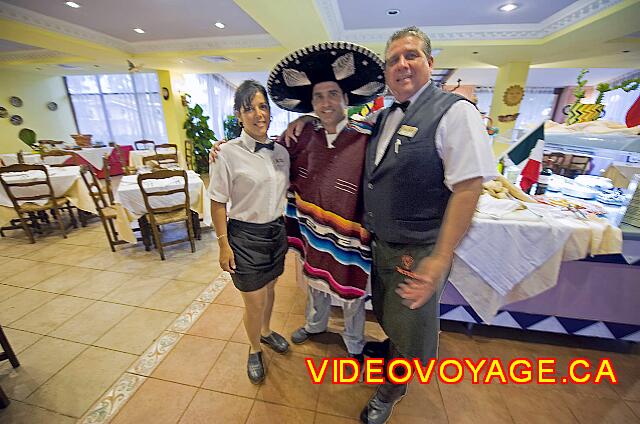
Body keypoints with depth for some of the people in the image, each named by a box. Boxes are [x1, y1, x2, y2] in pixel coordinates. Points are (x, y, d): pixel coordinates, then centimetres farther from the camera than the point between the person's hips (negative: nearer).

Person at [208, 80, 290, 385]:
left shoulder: (280, 151, 1)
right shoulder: (228, 153, -14)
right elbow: (218, 203, -9)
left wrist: (285, 226, 10)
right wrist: (224, 245, -10)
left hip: (277, 231, 5)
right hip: (246, 234, -5)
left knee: (269, 287, 23)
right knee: (254, 302, 9)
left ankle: (266, 331, 53)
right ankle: (254, 349, 41)